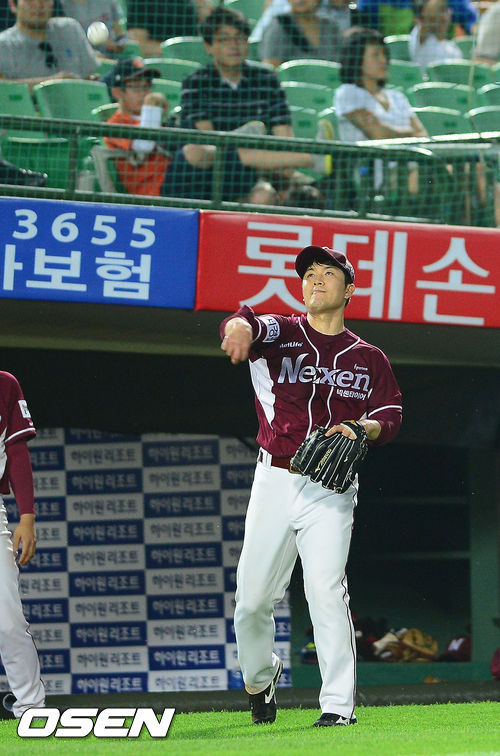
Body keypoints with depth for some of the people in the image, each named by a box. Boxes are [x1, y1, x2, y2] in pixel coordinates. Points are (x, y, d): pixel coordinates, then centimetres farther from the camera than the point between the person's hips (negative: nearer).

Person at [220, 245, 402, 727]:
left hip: (331, 488, -1)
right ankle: (258, 677, 31)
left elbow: (390, 416, 6)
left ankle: (339, 704, -15)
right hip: (274, 482, 1)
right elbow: (250, 326, -19)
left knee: (326, 589, -15)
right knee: (253, 594, 2)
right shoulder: (280, 333, 5)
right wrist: (241, 327, -45)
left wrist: (363, 428, -18)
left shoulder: (368, 358, 12)